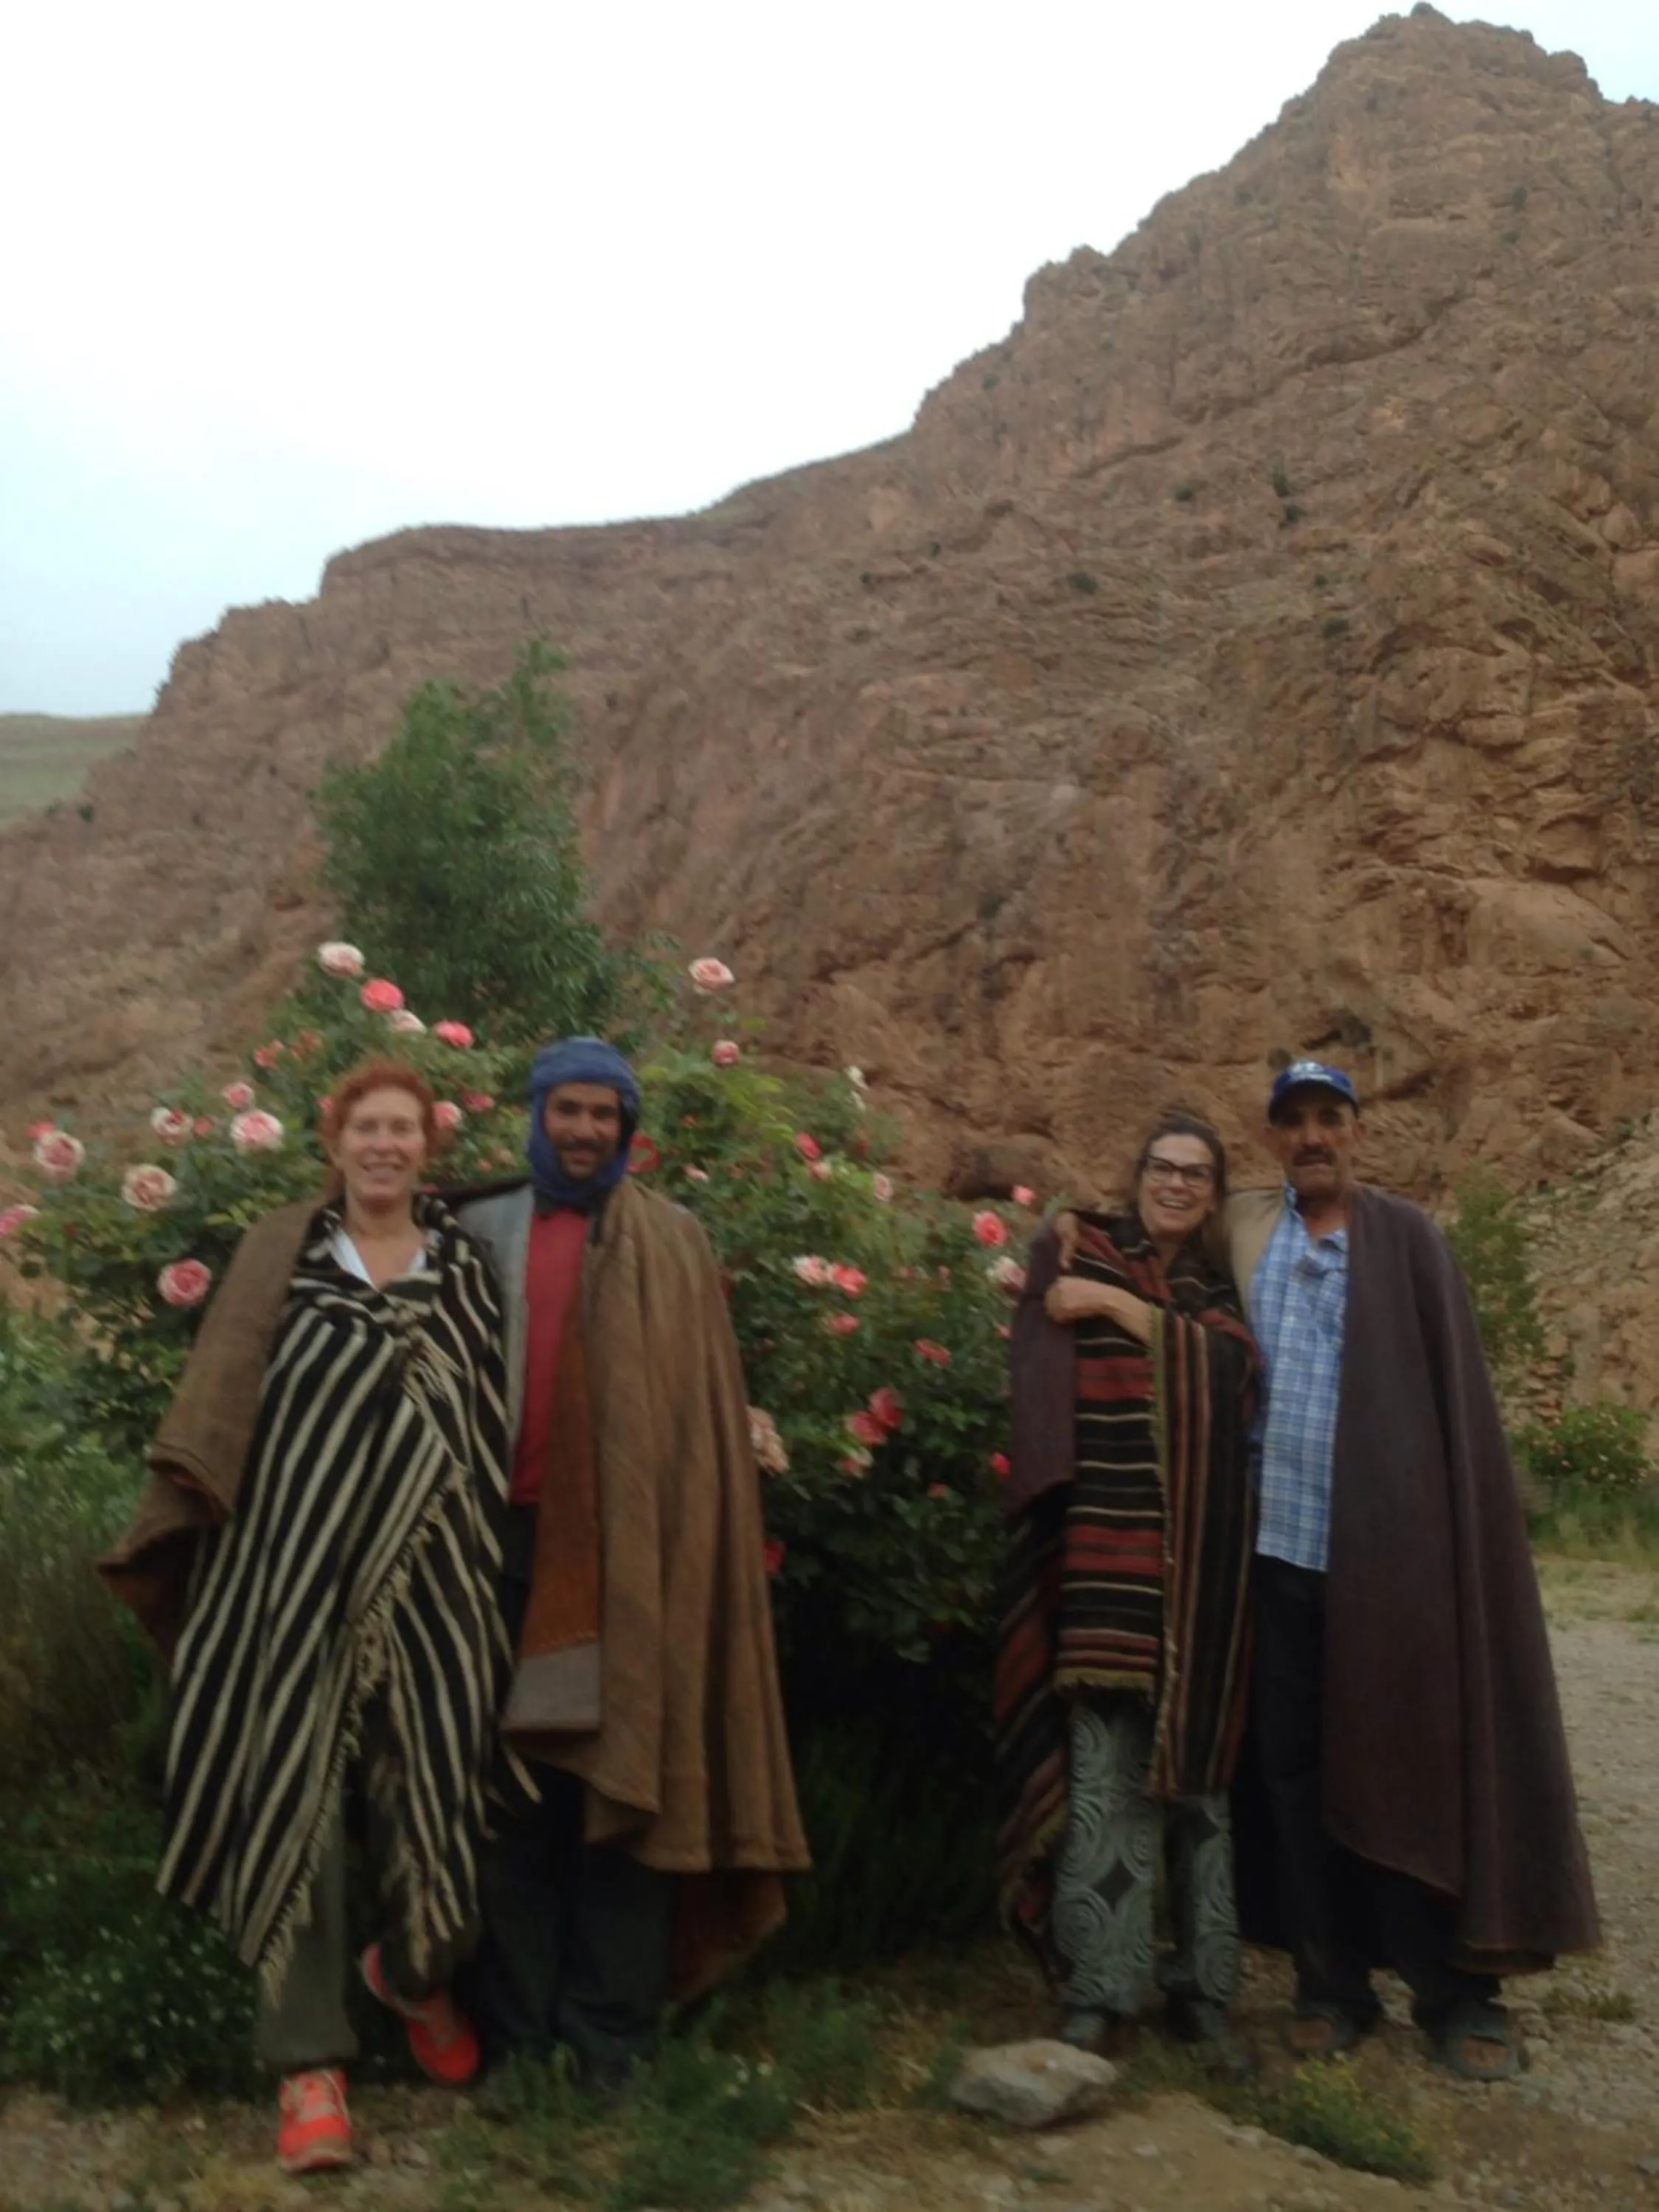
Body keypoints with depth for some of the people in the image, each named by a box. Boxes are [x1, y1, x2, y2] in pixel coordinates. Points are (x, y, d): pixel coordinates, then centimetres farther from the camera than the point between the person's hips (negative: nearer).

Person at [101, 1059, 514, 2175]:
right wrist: (195, 1494, -11)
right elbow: (224, 1386, 0)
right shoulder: (283, 1248, 6)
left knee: (430, 1772, 7)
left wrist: (495, 1534, 0)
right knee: (299, 1778, -1)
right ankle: (309, 2056, 8)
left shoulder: (466, 1260, 8)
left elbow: (502, 1412, 7)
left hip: (431, 1566, 1)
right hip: (302, 1559, -1)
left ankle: (417, 1972, 36)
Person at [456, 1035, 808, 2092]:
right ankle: (520, 2033, 12)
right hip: (517, 1537, 1)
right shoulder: (484, 1232, 12)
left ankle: (613, 2031, 8)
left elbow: (697, 1405, 4)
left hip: (631, 1542, -1)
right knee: (518, 1782, 4)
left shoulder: (672, 1243, 8)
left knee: (626, 1771, 0)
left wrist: (673, 1537, -6)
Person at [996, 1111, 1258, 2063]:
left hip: (1202, 1560, 4)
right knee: (1107, 1763, -8)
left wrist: (1116, 1305, -9)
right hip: (1109, 1546, -3)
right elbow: (1046, 1379, -4)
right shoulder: (1079, 1256, 7)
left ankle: (1202, 1983, 15)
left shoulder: (1219, 1293, 17)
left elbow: (1231, 1368, -6)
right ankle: (1102, 1991, -1)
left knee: (1197, 1758, 6)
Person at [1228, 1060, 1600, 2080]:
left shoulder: (1409, 1240, 0)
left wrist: (1454, 1537, -9)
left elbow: (1456, 1396, -3)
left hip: (1391, 1546, -3)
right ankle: (1332, 1982, 23)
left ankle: (1458, 1992, 18)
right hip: (1277, 1545, 3)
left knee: (1413, 1763, 5)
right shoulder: (1243, 1230, 9)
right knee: (1294, 1766, 10)